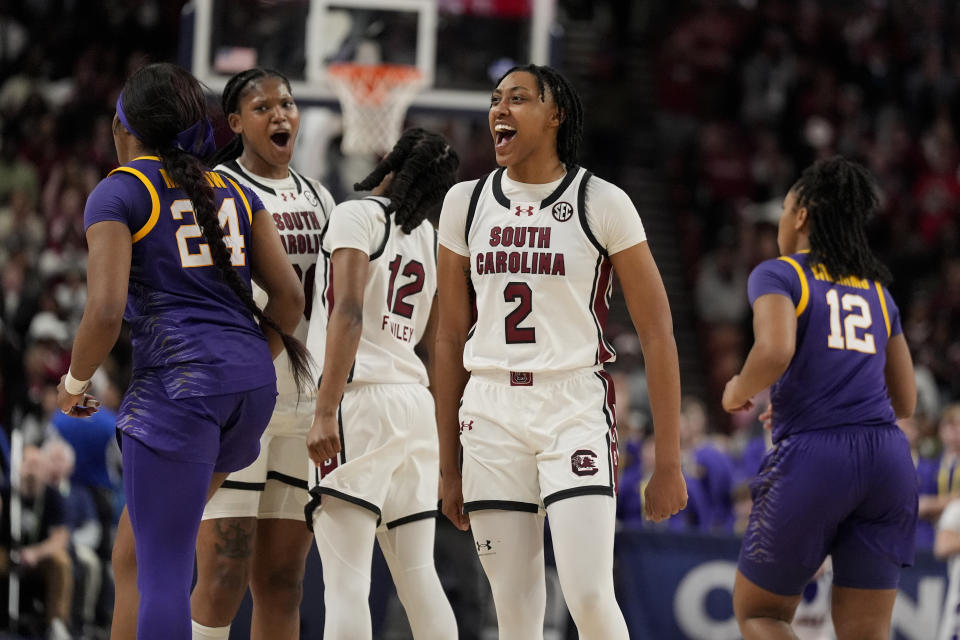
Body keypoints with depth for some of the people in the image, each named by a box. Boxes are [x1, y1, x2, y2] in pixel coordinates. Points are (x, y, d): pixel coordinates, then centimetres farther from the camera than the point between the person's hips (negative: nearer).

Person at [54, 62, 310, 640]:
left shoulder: (118, 193, -1)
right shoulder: (233, 192, 17)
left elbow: (107, 310, -11)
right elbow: (289, 295, 11)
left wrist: (75, 383, 6)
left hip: (178, 380, -7)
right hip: (253, 382, 7)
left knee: (164, 571, -7)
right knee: (135, 552, 19)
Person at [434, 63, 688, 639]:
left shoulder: (602, 203, -3)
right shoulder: (467, 203, 9)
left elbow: (658, 334, -2)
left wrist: (669, 463, -6)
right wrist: (449, 466, 14)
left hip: (575, 409, -4)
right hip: (491, 413, 4)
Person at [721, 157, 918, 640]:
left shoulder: (778, 275, 1)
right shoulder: (877, 291, 19)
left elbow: (775, 351, -19)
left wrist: (738, 391, 1)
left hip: (812, 458, -5)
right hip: (887, 457, 5)